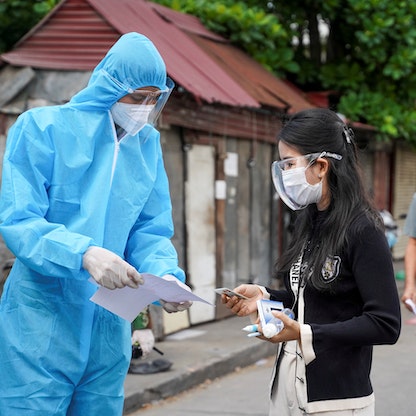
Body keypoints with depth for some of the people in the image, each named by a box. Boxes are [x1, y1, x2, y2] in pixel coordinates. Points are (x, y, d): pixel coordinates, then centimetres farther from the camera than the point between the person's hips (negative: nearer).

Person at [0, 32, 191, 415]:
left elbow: (151, 230, 7)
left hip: (109, 328, 5)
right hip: (43, 323, -5)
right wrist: (83, 253, -30)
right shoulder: (43, 127, -8)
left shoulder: (147, 143, 7)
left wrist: (166, 275, -14)